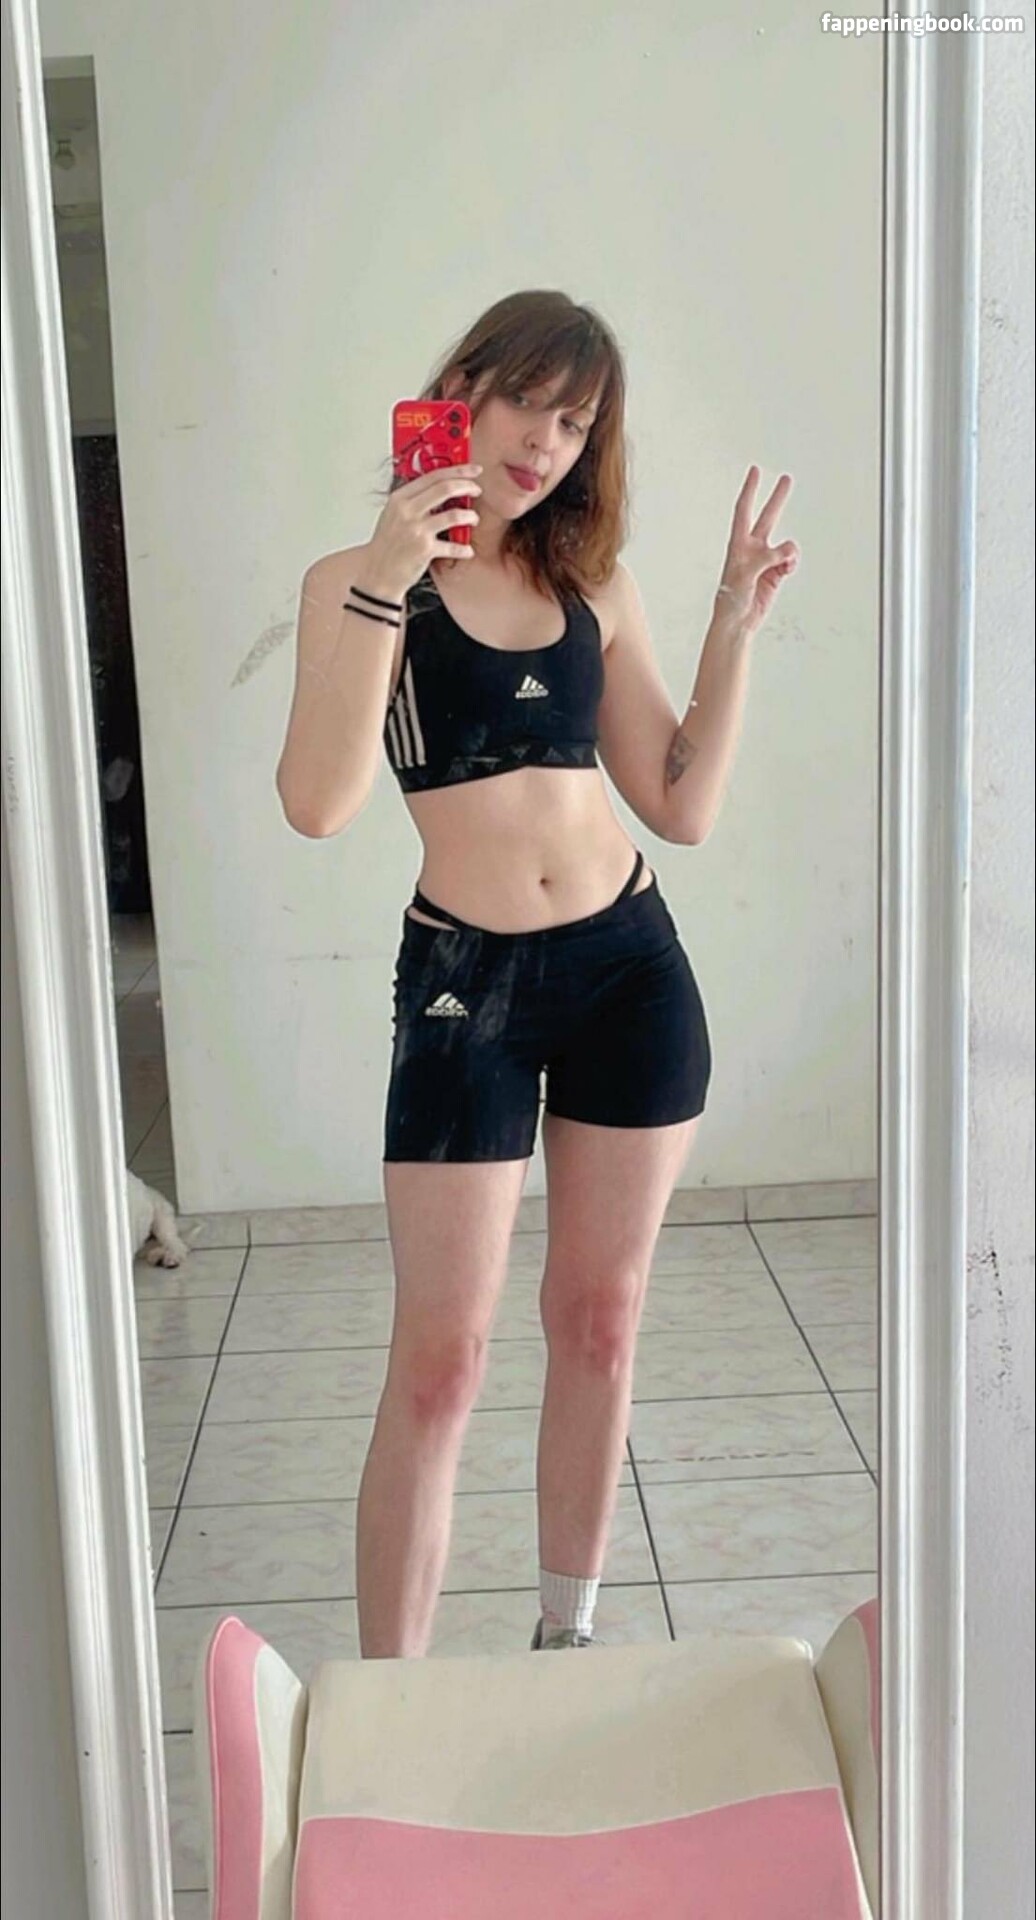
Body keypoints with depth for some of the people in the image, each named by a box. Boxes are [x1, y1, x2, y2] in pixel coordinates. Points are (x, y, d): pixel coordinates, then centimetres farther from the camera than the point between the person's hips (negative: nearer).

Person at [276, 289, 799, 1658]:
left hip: (633, 966, 4)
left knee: (600, 1320, 12)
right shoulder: (359, 583, -3)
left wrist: (736, 623, 1)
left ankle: (568, 1635, 30)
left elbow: (683, 807, 6)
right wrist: (382, 585, -23)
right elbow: (319, 803, -19)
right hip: (467, 978, -4)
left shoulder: (593, 588, 8)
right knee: (440, 1362, -4)